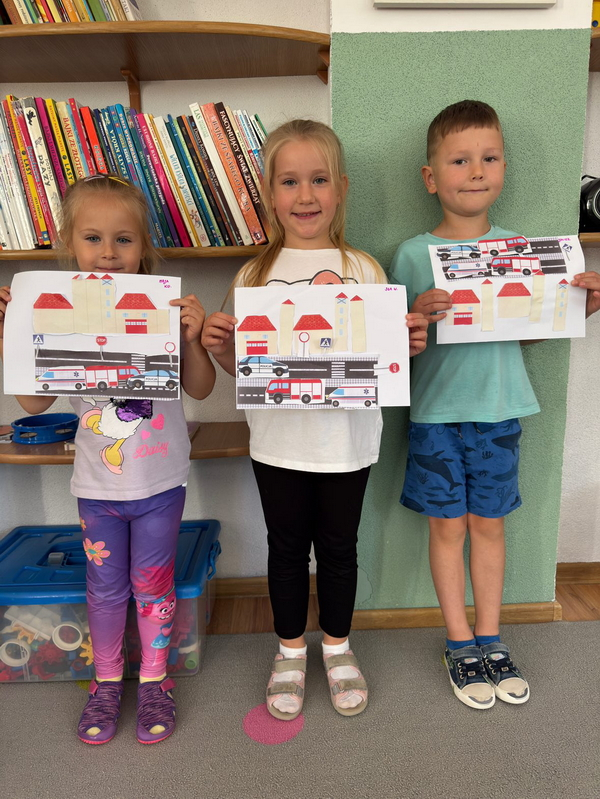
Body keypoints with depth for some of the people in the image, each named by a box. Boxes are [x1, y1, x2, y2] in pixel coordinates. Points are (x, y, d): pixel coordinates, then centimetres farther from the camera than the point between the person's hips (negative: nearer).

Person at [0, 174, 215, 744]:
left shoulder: (165, 308, -10)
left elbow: (200, 389, -6)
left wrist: (192, 338, -22)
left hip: (159, 482, -1)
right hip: (97, 484, 2)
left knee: (152, 584, 14)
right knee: (105, 589, 17)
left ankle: (154, 680, 38)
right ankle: (106, 682, 41)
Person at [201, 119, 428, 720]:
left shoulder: (365, 269, -1)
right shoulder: (255, 274, 0)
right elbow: (242, 367, 3)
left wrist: (410, 345, -18)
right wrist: (217, 346, -17)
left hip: (347, 441, 0)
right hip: (278, 441, 1)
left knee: (338, 546, 16)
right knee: (287, 547, 16)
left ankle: (337, 647, 41)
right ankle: (290, 650, 40)